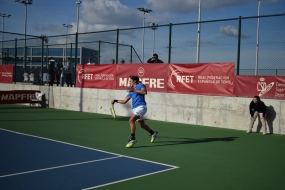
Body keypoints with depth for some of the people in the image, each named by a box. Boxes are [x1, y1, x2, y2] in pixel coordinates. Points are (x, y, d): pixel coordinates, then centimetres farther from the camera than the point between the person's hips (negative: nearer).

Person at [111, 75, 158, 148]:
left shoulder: (140, 85, 2)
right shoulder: (131, 91, 21)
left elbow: (145, 92, -20)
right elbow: (124, 101, 21)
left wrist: (134, 90, -19)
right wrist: (115, 101, 10)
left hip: (141, 107, -9)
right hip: (135, 108, 9)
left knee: (131, 120, -24)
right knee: (142, 125, 19)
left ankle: (132, 139, -21)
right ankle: (153, 133, 42)